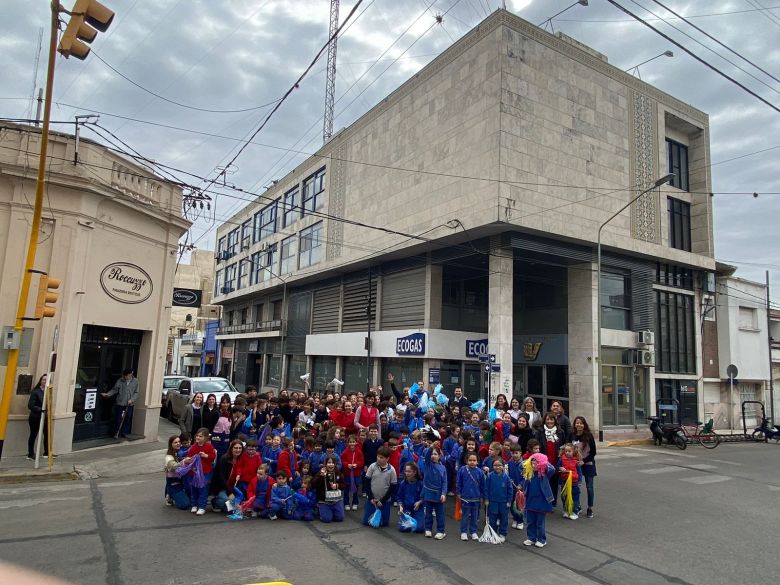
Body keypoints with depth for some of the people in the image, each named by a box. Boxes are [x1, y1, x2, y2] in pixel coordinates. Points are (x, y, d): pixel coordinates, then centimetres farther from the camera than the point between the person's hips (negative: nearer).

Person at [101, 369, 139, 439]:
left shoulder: (135, 381, -3)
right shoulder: (120, 381, -4)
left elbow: (136, 393, -1)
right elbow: (114, 390, 2)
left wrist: (132, 399, -13)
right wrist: (108, 394, -12)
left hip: (129, 405, 1)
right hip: (120, 404, -1)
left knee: (127, 420, 7)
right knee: (118, 419, 3)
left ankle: (124, 433, 20)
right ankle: (117, 433, 17)